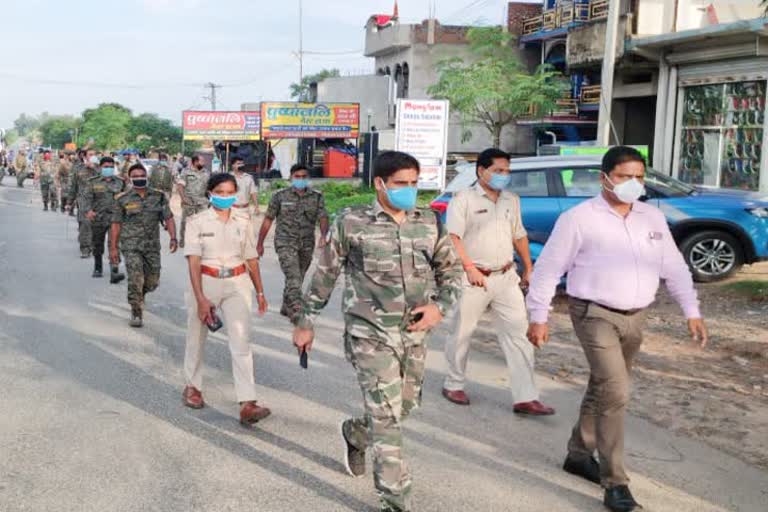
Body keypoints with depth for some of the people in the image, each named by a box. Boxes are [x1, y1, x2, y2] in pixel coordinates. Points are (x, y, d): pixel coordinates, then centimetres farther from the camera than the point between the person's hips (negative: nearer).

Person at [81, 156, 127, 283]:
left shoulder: (120, 182, 9)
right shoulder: (93, 182, 3)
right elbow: (86, 198, -6)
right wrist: (88, 210, -23)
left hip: (115, 218, 0)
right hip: (97, 219, 1)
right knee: (97, 246, 13)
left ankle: (114, 272, -22)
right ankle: (98, 269, 33)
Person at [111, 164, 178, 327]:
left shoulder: (159, 196, 5)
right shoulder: (123, 199, -1)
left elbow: (168, 218, 4)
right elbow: (116, 224, 1)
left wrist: (173, 238, -10)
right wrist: (113, 248, -1)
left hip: (152, 246, 3)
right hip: (131, 245, -3)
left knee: (152, 282, 9)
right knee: (136, 280, -11)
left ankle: (137, 296, 40)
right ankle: (136, 313, 5)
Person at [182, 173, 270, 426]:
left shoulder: (242, 224, 4)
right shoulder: (197, 222, -6)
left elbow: (251, 259, 13)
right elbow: (194, 261, -12)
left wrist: (260, 292, 15)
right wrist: (201, 298, -20)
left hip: (237, 284, 1)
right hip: (206, 283, -1)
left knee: (241, 341, -10)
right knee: (197, 338, 15)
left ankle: (247, 405, -14)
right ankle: (193, 387, 39)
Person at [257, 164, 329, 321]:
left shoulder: (317, 197, 3)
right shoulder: (280, 196, -1)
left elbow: (323, 218, -7)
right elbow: (268, 220, 4)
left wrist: (323, 235, -28)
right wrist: (260, 244, 4)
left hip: (307, 245, 3)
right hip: (286, 243, -3)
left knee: (297, 279, 14)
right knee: (293, 278, -17)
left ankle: (286, 308, 33)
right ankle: (297, 312, -24)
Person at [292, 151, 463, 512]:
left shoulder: (430, 223, 2)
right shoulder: (352, 223, -9)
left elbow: (452, 271, 10)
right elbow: (324, 275, 0)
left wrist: (440, 307, -8)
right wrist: (305, 323, 5)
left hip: (414, 335, 5)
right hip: (370, 334, -5)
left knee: (407, 406, 17)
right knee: (387, 417, -5)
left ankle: (354, 433, 48)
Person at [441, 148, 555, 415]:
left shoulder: (511, 200, 13)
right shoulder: (464, 199, -6)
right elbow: (453, 237, -15)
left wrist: (528, 268, 22)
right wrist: (469, 267, -23)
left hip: (506, 277, 5)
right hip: (474, 278, -5)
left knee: (518, 335, -1)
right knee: (462, 334, 8)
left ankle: (525, 398, 1)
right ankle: (454, 385, 28)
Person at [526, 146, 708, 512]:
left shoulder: (653, 218, 7)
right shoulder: (580, 218, -10)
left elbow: (674, 267, 13)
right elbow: (548, 268, -7)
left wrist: (692, 312, 7)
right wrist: (538, 317, -8)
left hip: (634, 318, 6)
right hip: (595, 314, -6)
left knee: (603, 389, 17)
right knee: (615, 393, -14)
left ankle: (579, 454, 35)